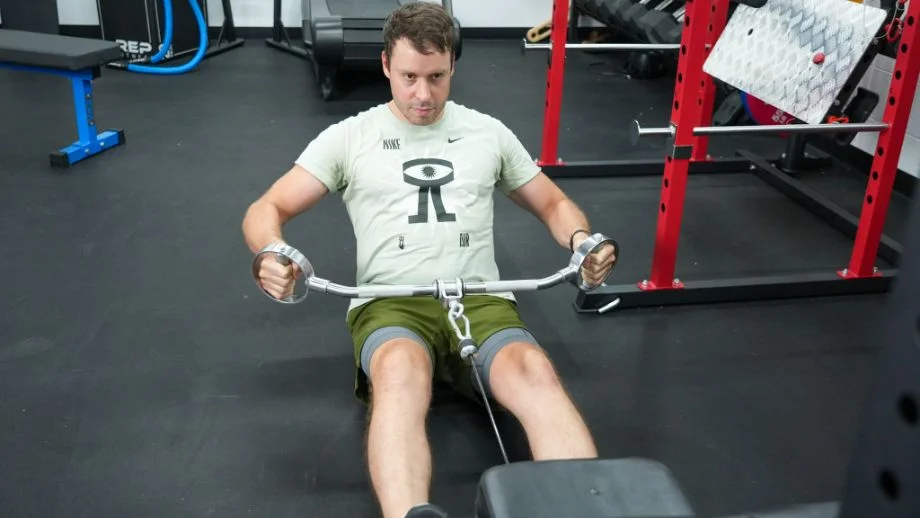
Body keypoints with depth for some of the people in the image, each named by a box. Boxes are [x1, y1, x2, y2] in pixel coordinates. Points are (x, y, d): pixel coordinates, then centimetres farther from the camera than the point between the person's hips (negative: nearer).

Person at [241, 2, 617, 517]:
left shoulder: (488, 132, 18)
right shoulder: (350, 136, 12)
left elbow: (553, 203, 24)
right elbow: (268, 208, 9)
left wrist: (582, 239, -2)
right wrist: (272, 251, -18)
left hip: (481, 299, 2)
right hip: (391, 303, -1)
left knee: (535, 373, -34)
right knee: (401, 374, -40)